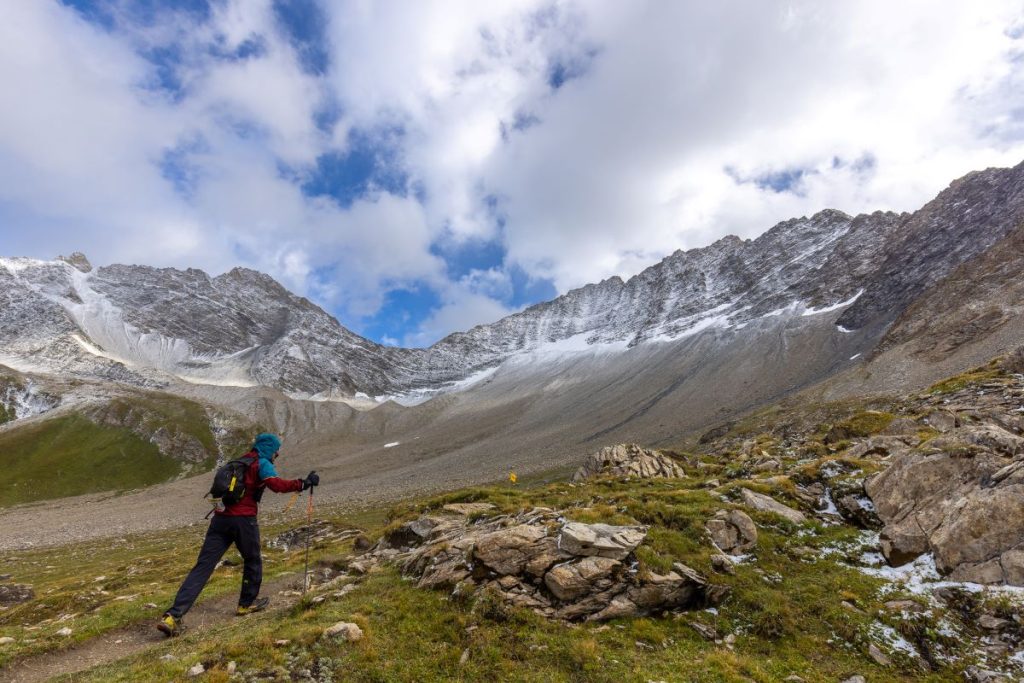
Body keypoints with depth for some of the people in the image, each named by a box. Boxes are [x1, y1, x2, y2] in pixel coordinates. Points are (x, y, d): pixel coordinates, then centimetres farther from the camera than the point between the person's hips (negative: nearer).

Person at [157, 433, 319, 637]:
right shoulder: (262, 463, -4)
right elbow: (277, 484, -21)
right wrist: (303, 483, -18)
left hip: (221, 518, 6)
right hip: (243, 520, -6)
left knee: (202, 566, 1)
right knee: (253, 562, 17)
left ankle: (173, 616, -8)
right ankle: (247, 604, 28)